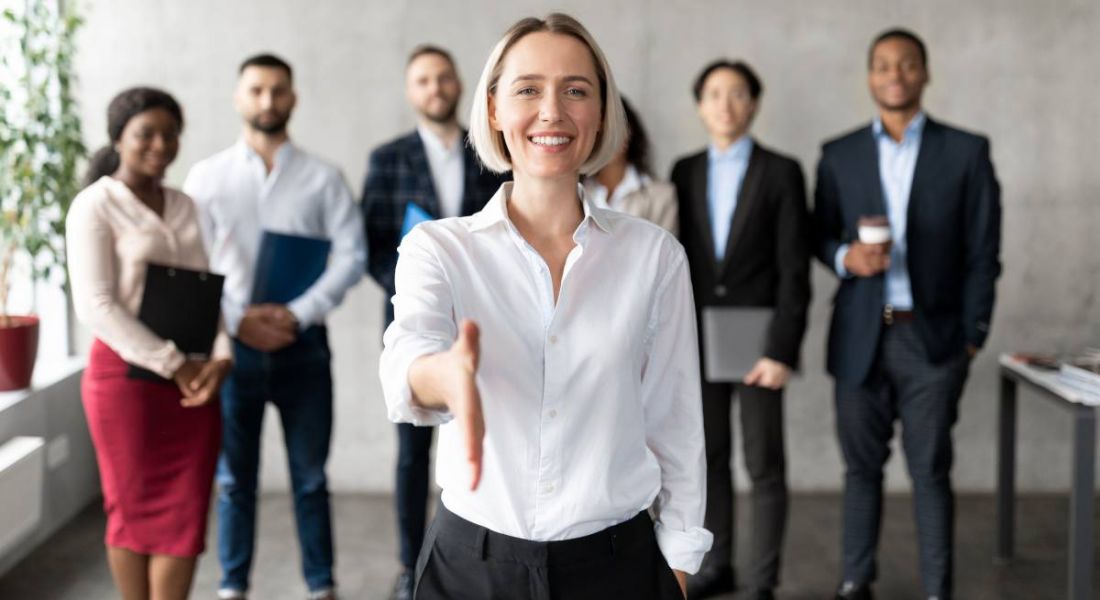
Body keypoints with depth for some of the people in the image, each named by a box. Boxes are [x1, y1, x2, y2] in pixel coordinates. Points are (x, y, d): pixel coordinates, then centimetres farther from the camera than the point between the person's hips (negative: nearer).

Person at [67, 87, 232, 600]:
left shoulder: (183, 207, 12)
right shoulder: (95, 206, -7)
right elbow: (95, 306, -15)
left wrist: (220, 357, -8)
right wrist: (173, 365, -16)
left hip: (191, 376, 5)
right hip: (126, 375, -5)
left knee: (186, 514, 3)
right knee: (136, 511, 5)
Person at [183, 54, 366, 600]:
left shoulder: (323, 178, 3)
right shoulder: (206, 178, 4)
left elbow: (350, 255, -3)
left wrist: (300, 313, -14)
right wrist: (236, 320, -13)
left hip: (302, 343, 0)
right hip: (230, 343, 0)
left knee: (310, 476, 8)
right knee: (233, 476, 10)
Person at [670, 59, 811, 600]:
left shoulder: (781, 172, -3)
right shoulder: (684, 173, 8)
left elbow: (794, 270, -7)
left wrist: (781, 351, -14)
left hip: (757, 343, -3)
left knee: (764, 465, 1)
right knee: (709, 458, 10)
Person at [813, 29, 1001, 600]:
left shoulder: (966, 152, 2)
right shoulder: (839, 155, 7)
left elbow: (982, 252, 2)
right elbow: (822, 237, 12)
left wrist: (972, 336, -1)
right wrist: (846, 256, -11)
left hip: (933, 339, -1)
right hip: (860, 338, 2)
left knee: (930, 470, 3)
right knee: (861, 465, 8)